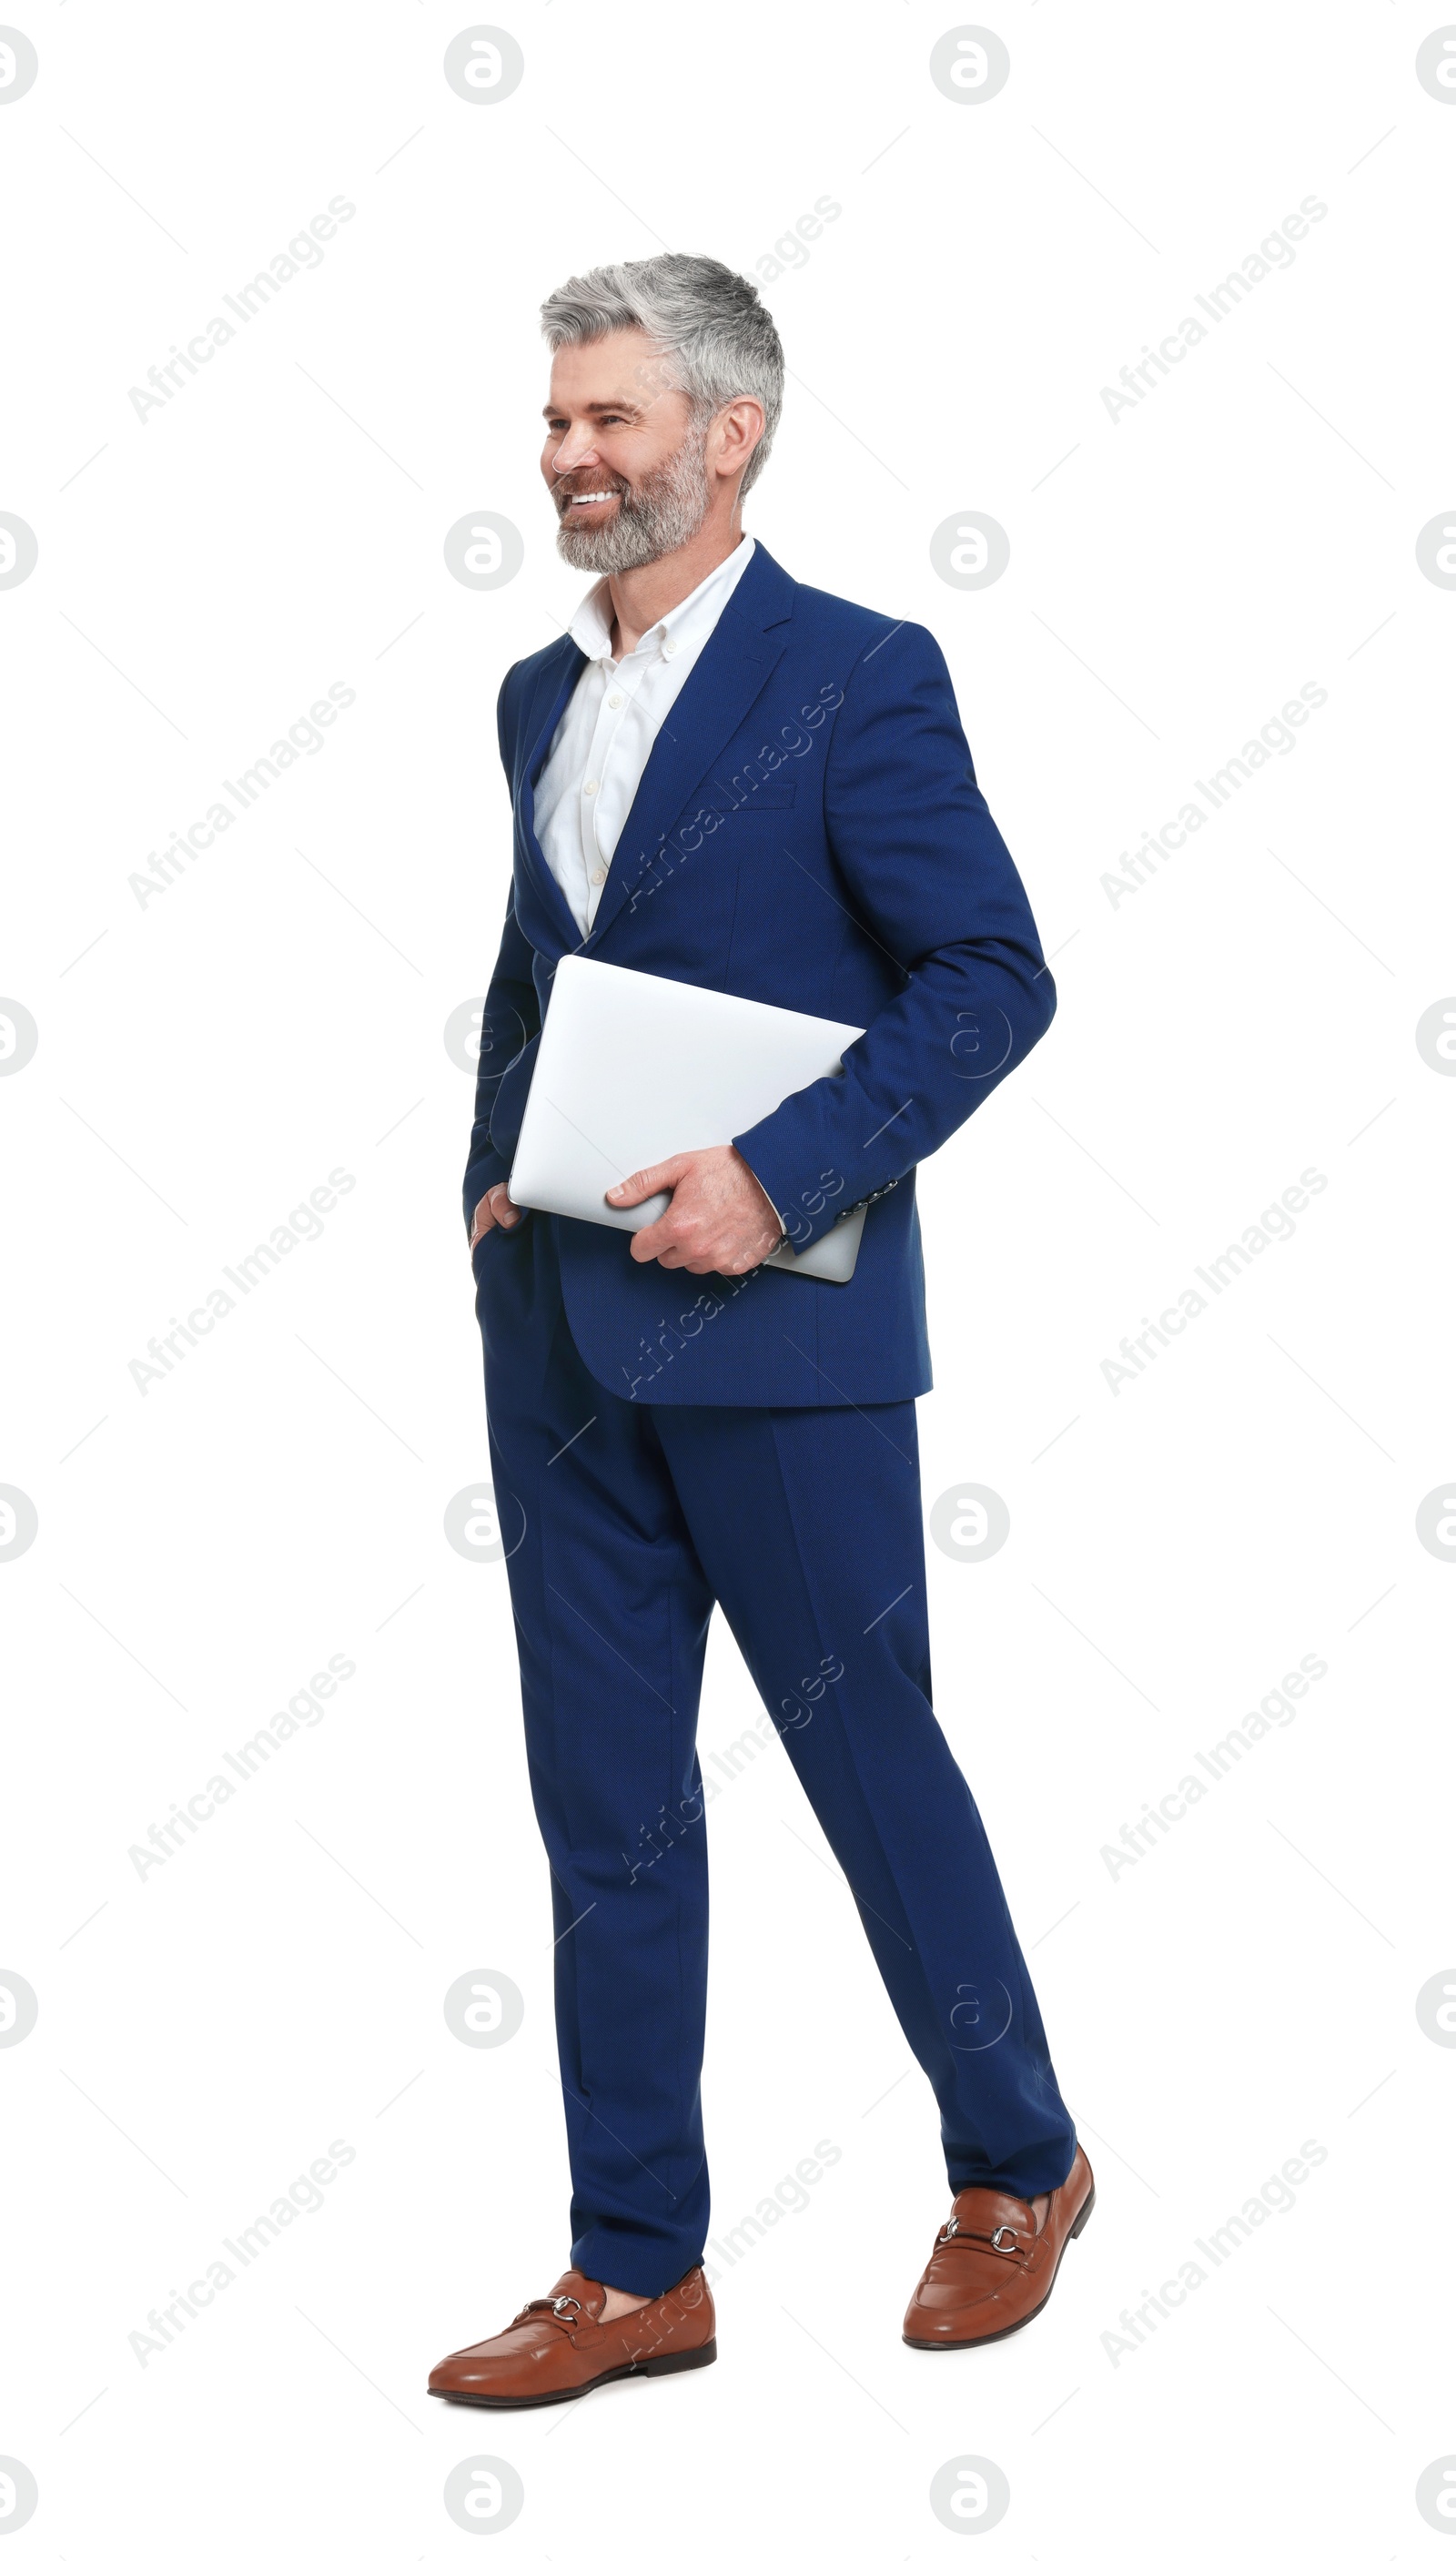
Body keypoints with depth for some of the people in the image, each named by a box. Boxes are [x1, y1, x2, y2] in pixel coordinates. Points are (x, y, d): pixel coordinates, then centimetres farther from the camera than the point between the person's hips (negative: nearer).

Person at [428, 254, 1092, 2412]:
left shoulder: (856, 677, -9)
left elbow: (993, 974, -13)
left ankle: (1018, 2169, 29)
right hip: (556, 1331, 7)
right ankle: (636, 2269, 21)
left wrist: (778, 1177, -20)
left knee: (870, 1760, 6)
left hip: (773, 1326, -7)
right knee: (604, 1803, 10)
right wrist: (498, 1164, 7)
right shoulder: (541, 696, 14)